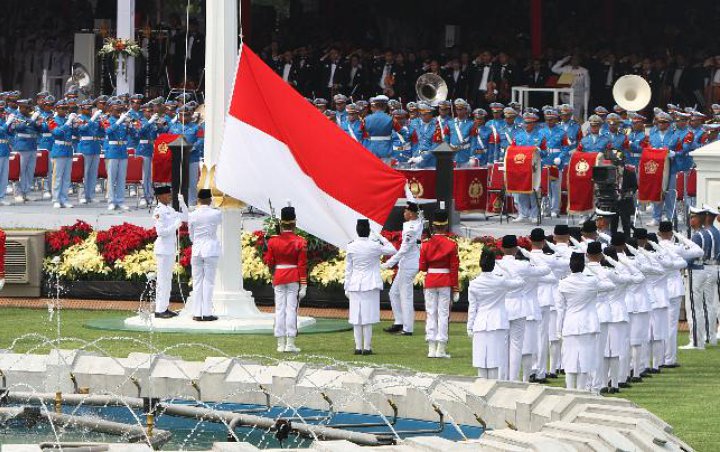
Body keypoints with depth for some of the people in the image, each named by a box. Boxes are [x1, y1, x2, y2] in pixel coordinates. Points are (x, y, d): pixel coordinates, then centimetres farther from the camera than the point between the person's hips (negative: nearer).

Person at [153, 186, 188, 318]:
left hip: (171, 248, 9)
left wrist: (181, 202, 7)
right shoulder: (159, 211, -14)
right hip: (163, 248, -9)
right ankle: (159, 310, -6)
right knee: (163, 279, -8)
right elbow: (161, 231, -20)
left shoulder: (169, 210, 12)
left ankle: (165, 307, 17)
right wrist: (176, 225, -17)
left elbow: (185, 217, 17)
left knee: (168, 279, 12)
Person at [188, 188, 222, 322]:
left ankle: (197, 313, 5)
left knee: (197, 282, 7)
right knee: (208, 282, 1)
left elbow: (191, 236, 6)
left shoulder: (192, 216, -2)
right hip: (211, 250, -2)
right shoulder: (216, 214, -8)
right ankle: (207, 313, -2)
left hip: (197, 250, 2)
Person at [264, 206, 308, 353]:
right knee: (291, 309, 0)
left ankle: (281, 344, 6)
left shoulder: (273, 241, -3)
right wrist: (303, 285, -6)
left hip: (279, 278, 2)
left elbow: (269, 262, 1)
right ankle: (290, 344, -4)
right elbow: (302, 265, -8)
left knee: (280, 309, 6)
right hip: (294, 279, -2)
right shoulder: (300, 242, -7)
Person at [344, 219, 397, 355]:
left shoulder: (351, 247, -2)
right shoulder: (374, 246, -9)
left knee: (356, 317, 7)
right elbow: (392, 250, 6)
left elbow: (348, 269, 3)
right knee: (368, 317, 0)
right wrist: (381, 238, 13)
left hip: (355, 285, 2)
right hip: (370, 285, -2)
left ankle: (358, 347, 7)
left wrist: (347, 288, 11)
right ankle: (367, 347, -1)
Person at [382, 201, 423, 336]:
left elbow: (403, 250, -23)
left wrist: (388, 264, -20)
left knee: (406, 296, -3)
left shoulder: (411, 229, -22)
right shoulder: (419, 222, 3)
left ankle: (408, 328, 1)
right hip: (406, 265, 10)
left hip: (408, 266, -10)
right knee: (394, 293, 16)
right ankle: (399, 323, 19)